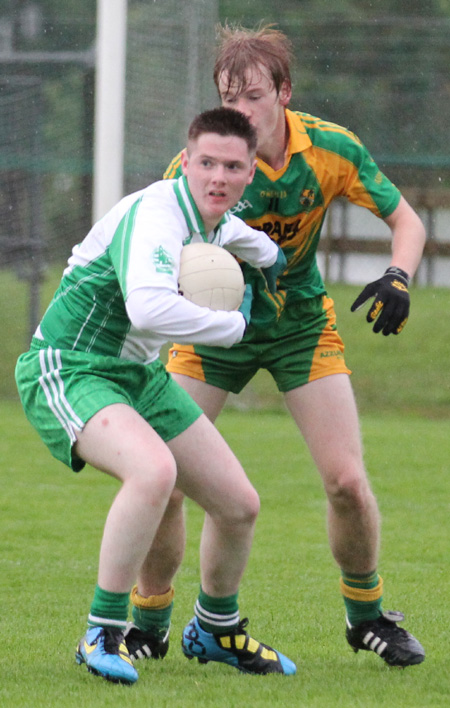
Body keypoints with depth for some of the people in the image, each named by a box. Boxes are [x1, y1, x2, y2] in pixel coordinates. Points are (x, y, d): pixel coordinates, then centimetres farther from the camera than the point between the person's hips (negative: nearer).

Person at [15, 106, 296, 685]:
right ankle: (102, 634, -24)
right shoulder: (154, 216, -26)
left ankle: (216, 630, 36)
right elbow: (148, 308, -45)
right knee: (153, 469, -37)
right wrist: (234, 324, -31)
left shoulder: (214, 220, 3)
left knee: (239, 505, 8)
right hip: (66, 371, -9)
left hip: (138, 376, 9)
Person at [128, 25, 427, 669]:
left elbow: (406, 219, -7)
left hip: (301, 323, 1)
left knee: (347, 481, -9)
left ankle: (366, 615, 16)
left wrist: (398, 277, -27)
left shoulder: (331, 150, -17)